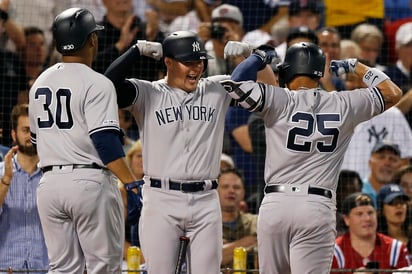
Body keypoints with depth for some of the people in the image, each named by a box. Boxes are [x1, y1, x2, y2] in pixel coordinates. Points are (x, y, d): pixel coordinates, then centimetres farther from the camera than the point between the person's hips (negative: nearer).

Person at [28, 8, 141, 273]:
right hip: (90, 182, -7)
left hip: (49, 182, 7)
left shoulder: (40, 83, 12)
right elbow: (105, 141, -20)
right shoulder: (97, 83, -10)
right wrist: (131, 183, -21)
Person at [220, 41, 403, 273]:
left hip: (275, 204, 0)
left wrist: (260, 57, 11)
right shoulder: (344, 105, 5)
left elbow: (235, 83, -6)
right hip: (318, 209, 0)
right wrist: (355, 66, 27)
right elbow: (393, 93, 16)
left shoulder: (280, 101, -1)